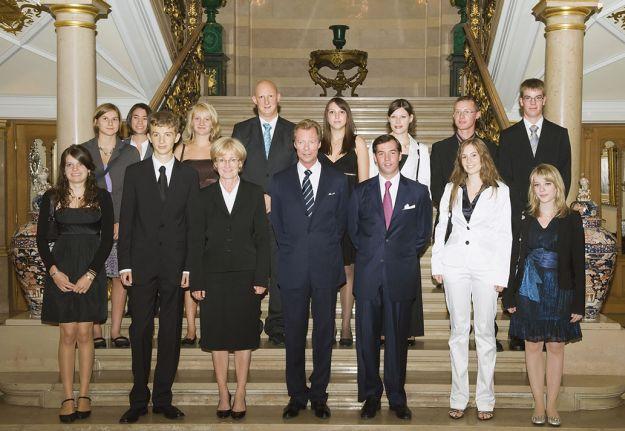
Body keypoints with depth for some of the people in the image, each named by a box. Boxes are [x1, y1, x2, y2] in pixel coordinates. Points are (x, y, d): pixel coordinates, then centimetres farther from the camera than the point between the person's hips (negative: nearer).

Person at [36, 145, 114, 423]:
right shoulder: (51, 198, 6)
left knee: (85, 333, 1)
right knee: (68, 334, 0)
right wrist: (54, 271, -8)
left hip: (91, 270, 0)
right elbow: (41, 239, 5)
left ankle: (84, 395, 9)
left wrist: (90, 274, -9)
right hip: (61, 270, 0)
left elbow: (107, 239, 0)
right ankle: (68, 398, 5)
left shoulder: (102, 197, 5)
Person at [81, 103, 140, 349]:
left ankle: (116, 331, 9)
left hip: (122, 225, 1)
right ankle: (96, 332, 6)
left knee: (120, 276, 1)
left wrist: (122, 223, -6)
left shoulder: (129, 153, 8)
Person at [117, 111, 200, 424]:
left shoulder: (188, 175, 7)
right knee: (140, 331, 2)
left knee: (171, 332, 5)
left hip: (175, 265, 1)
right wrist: (124, 263, -3)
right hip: (142, 263, 0)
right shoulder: (135, 173, 6)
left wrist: (190, 265, -3)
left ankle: (163, 399, 15)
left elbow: (193, 223, 4)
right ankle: (139, 400, 12)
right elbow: (126, 220, 4)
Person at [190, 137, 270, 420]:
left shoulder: (255, 194, 4)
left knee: (244, 335, 4)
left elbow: (263, 238, 1)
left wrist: (261, 277, -6)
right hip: (214, 277, 1)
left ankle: (240, 394, 14)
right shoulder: (205, 196, 6)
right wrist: (196, 281, -2)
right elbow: (198, 240, 4)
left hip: (245, 276, -1)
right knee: (217, 336, 5)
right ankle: (223, 394, 17)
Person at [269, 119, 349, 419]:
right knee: (294, 334, 5)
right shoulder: (279, 181, 7)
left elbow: (341, 222, 10)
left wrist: (326, 249, 4)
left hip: (326, 267, 0)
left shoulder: (337, 180, 7)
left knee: (324, 333, 5)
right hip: (293, 268, 0)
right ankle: (297, 396, 16)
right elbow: (276, 224, 10)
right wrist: (290, 251, 3)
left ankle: (319, 395, 16)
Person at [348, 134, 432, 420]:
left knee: (398, 338, 5)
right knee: (367, 338, 3)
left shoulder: (418, 192, 7)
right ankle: (370, 396, 16)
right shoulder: (361, 191, 9)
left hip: (402, 276, -1)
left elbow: (424, 233, 10)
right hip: (368, 275, 1)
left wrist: (405, 256, 4)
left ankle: (397, 398, 16)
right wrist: (369, 254, 7)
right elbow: (353, 230, 15)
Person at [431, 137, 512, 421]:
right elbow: (441, 227, 12)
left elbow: (504, 235, 2)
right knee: (459, 331, 5)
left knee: (485, 332, 1)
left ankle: (485, 399, 9)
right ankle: (459, 398, 10)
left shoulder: (500, 191, 4)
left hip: (486, 265, -2)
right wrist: (437, 264, 5)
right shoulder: (451, 188, 12)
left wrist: (502, 274, -4)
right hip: (455, 265, 2)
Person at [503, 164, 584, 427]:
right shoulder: (525, 219, 4)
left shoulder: (571, 220, -1)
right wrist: (509, 297, 1)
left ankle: (552, 405, 16)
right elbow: (515, 258, 5)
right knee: (533, 346, 5)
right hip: (529, 292, 1)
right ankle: (539, 404, 15)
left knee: (556, 346, 5)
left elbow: (578, 263, -2)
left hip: (560, 293, -1)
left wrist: (578, 303, -6)